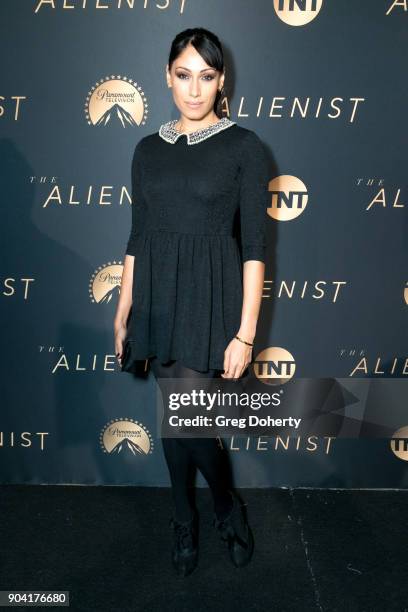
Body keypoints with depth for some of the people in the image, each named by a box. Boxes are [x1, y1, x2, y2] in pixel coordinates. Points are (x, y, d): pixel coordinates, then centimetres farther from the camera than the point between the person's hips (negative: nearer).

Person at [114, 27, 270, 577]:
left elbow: (254, 245, -8)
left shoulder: (243, 146, -4)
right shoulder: (148, 149, 8)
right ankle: (185, 520, 35)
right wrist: (122, 314, 10)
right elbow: (137, 238, 11)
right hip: (159, 301, 4)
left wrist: (245, 333, -12)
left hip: (211, 301, -4)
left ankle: (227, 505, 26)